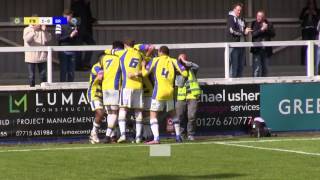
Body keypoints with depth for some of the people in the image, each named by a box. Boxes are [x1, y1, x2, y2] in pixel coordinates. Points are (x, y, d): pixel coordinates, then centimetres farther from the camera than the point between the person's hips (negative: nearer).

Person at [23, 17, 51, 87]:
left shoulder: (43, 30, 9)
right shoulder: (27, 30, -1)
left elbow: (48, 39, -2)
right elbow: (27, 39, -19)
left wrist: (44, 31, -15)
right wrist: (34, 31, -31)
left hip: (42, 57, 3)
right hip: (31, 57, -3)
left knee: (43, 75, 6)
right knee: (32, 75, 0)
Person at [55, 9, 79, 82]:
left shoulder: (73, 25, 14)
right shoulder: (59, 25, -2)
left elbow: (76, 39, 18)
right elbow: (59, 38, -10)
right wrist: (70, 36, -13)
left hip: (72, 51, 5)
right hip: (63, 51, -5)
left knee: (71, 71, 5)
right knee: (63, 70, -4)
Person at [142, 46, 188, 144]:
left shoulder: (155, 60, 5)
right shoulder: (173, 61, 9)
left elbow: (144, 73, 4)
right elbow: (185, 73, 4)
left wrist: (143, 65, 25)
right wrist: (178, 70, 24)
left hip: (158, 91, -3)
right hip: (169, 92, 3)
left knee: (153, 114, -2)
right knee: (173, 113, 23)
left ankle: (156, 138, -17)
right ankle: (178, 136, 23)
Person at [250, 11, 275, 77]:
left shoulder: (269, 24, 8)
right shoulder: (254, 24, 2)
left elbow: (273, 34, 0)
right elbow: (253, 34, -11)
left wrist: (267, 29, -14)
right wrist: (261, 29, -20)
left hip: (266, 49, 3)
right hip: (257, 49, -3)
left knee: (265, 68, 10)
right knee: (257, 68, -9)